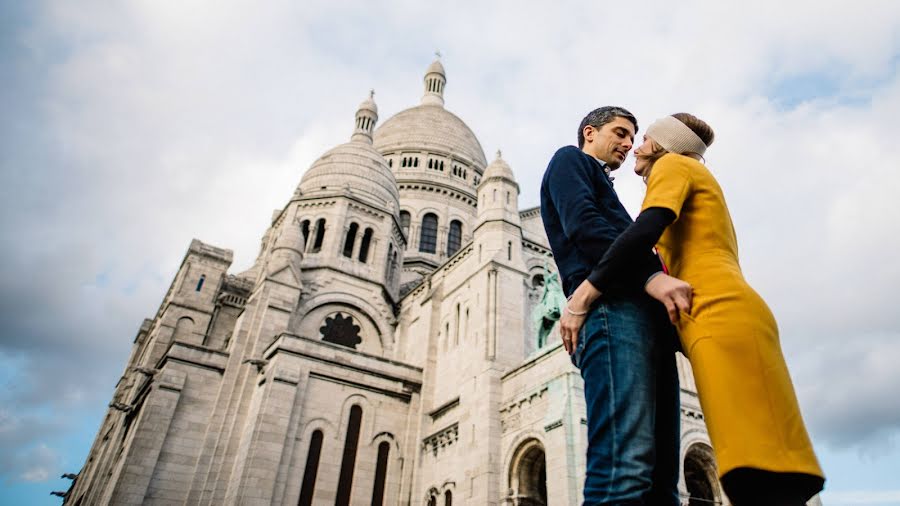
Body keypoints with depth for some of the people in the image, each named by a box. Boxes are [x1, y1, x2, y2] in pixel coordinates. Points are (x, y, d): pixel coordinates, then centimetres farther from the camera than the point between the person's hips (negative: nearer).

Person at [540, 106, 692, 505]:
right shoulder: (570, 159, 16)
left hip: (644, 315, 9)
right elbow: (583, 225, -6)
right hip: (611, 306, -9)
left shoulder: (602, 188, 40)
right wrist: (652, 274, -16)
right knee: (625, 468, -22)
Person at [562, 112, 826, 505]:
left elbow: (648, 226, -12)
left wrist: (585, 293, -14)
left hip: (722, 315, -9)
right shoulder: (699, 193, 35)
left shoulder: (674, 164, 9)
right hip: (720, 320, 9)